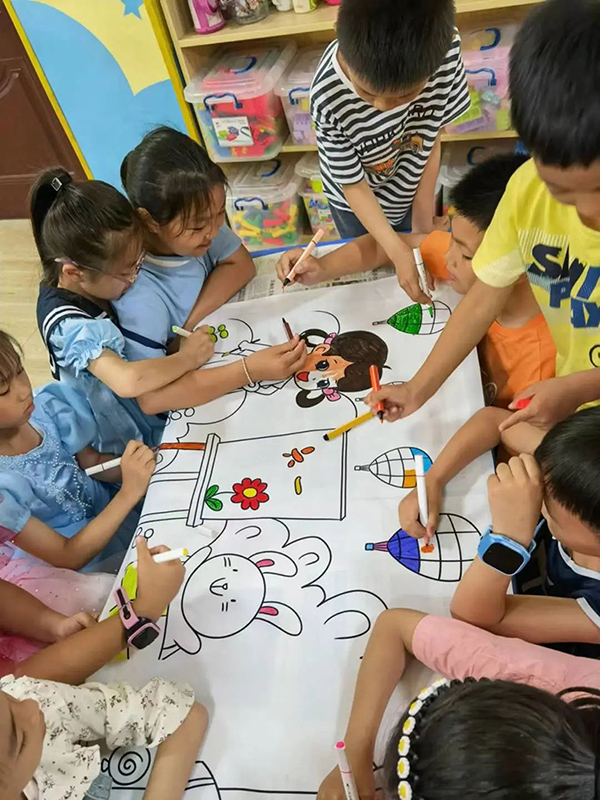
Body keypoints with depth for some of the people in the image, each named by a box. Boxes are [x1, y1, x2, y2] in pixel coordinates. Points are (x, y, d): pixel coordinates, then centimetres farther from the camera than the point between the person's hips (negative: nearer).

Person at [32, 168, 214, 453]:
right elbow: (129, 381, -48)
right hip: (134, 445, -8)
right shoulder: (70, 324, -33)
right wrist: (187, 357, -32)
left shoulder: (83, 285, -10)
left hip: (148, 406, 8)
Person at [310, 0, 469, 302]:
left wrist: (422, 213, -11)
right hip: (358, 204, -2)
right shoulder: (329, 99, -39)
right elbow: (354, 186, -26)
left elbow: (431, 137, -14)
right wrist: (397, 251, -32)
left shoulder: (445, 47, -30)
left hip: (413, 191, 3)